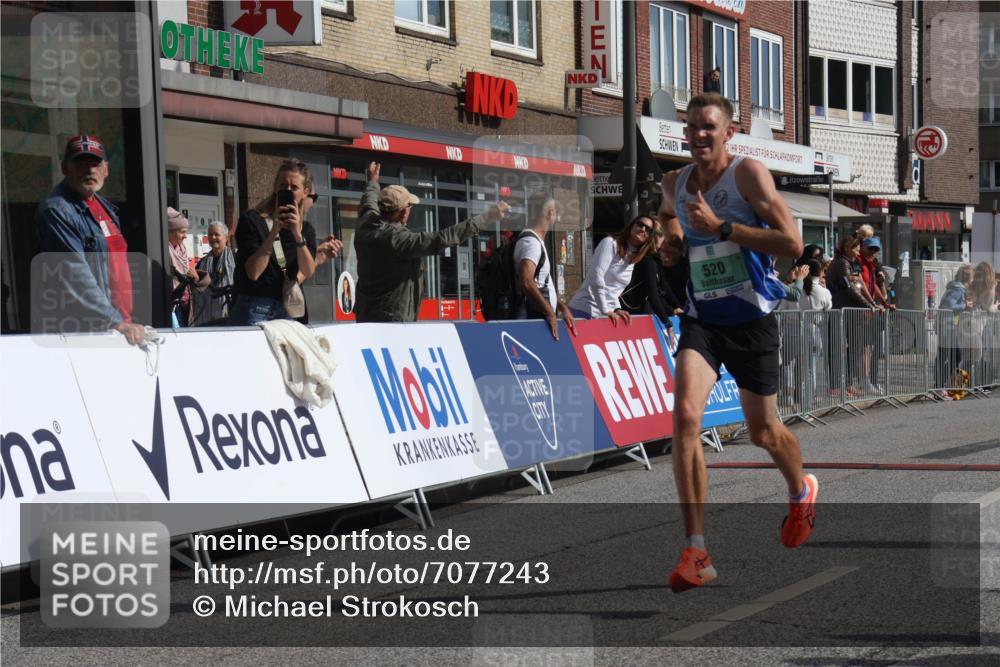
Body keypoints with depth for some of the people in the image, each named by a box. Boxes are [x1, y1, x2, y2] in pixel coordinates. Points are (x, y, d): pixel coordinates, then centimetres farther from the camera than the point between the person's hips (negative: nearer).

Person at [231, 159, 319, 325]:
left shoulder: (306, 229, 12)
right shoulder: (251, 220, -1)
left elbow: (308, 272, -5)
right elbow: (253, 272, -12)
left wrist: (297, 234, -17)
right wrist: (274, 231, -19)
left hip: (289, 311, 4)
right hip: (255, 310, -4)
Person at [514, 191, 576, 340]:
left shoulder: (536, 241, 21)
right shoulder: (531, 242, -12)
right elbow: (526, 282, -26)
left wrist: (562, 307, 16)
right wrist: (550, 312, -21)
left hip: (541, 319, 10)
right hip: (532, 321, -10)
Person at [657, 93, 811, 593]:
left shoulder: (747, 173, -13)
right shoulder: (674, 183, 4)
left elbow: (792, 243, -22)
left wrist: (721, 227, -27)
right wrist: (679, 240, 8)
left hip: (751, 320, -3)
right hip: (701, 320, 3)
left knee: (763, 432, 12)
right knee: (685, 415, -21)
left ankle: (801, 492, 50)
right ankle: (696, 553, -19)